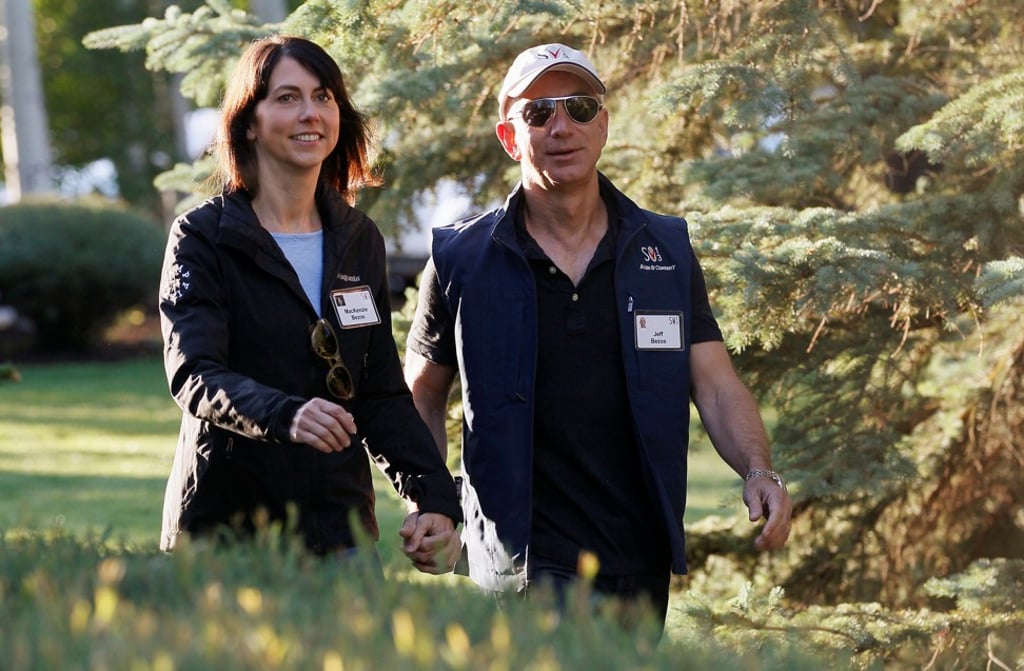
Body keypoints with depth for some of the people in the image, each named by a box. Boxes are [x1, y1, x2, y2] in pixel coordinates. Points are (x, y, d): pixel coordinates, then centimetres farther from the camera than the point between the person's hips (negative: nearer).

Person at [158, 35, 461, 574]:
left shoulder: (360, 242, 11)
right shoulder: (202, 238, -4)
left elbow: (383, 394, 11)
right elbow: (193, 375, -17)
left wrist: (434, 499, -5)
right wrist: (286, 415, -37)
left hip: (341, 530, 4)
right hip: (226, 526, -4)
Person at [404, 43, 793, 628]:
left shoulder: (667, 250, 8)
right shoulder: (461, 260, 2)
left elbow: (716, 385, 3)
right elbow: (424, 392, 11)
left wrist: (759, 471, -15)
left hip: (642, 558, 4)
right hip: (528, 562, -4)